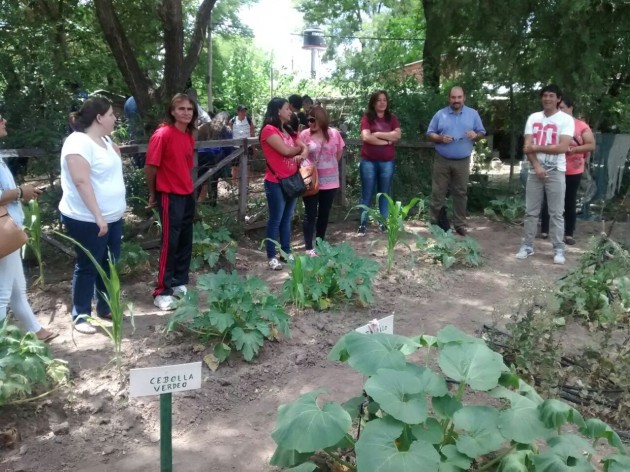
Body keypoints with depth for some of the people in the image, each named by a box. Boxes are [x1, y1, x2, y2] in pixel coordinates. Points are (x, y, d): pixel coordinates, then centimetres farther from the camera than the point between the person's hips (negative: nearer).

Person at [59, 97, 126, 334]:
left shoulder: (104, 140, 9)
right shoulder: (79, 142, -19)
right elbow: (81, 182, -26)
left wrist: (116, 151, 9)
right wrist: (98, 216, -27)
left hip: (112, 217, 9)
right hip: (87, 220, -9)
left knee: (109, 264, 16)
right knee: (87, 267, 2)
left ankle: (105, 308, 31)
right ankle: (81, 315, 17)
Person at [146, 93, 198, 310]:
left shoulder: (189, 136, 8)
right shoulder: (162, 134, -15)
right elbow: (150, 166, -11)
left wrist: (188, 188, 13)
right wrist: (152, 194, -2)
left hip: (187, 195, 8)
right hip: (169, 196, -7)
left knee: (185, 241, 13)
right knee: (170, 243, -3)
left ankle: (179, 283, 27)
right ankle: (162, 292, 6)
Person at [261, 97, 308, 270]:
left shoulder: (288, 131, 15)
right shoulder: (269, 130, -11)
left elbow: (305, 148, 13)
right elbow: (286, 151, -19)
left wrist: (301, 155, -11)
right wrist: (298, 148, 2)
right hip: (276, 183, -8)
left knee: (287, 219, 14)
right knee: (275, 220, -2)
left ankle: (286, 252, 23)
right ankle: (271, 257, 6)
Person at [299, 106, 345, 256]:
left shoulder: (334, 134, -1)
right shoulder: (304, 134, -7)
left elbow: (339, 153, 12)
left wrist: (329, 167, 13)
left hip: (330, 181, 3)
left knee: (324, 214, 12)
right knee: (310, 214, 1)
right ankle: (309, 248, 8)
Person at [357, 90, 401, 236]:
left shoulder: (392, 118, 7)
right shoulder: (367, 118, -1)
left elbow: (397, 135, -7)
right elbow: (366, 137, -14)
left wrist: (377, 134, -12)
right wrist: (386, 141, -10)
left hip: (387, 162, 2)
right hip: (368, 161, -2)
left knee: (385, 194, 9)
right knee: (367, 194, 4)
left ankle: (385, 223, 17)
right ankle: (362, 225, 9)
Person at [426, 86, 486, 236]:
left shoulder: (473, 114, 5)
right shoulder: (440, 114, 3)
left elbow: (482, 133, 8)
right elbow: (430, 134, 4)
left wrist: (475, 135, -15)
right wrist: (441, 138, -16)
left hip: (462, 162, 1)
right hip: (442, 161, 0)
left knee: (461, 193, 7)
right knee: (438, 192, 2)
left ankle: (460, 224, 16)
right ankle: (434, 222, 12)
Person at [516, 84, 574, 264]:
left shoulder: (566, 119, -4)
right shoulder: (533, 118, 7)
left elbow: (562, 148, -15)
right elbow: (527, 147, 1)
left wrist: (536, 147, -9)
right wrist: (537, 166, -12)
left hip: (556, 172, -3)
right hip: (535, 171, 3)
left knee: (556, 213, 1)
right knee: (531, 211, 7)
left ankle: (558, 249, 7)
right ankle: (527, 246, 15)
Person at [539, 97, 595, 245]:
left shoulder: (581, 126, -2)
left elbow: (591, 145, -4)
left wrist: (573, 149, -18)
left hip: (573, 171, -1)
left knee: (570, 202, 6)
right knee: (548, 201, 6)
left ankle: (569, 234, 13)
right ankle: (544, 230, 17)